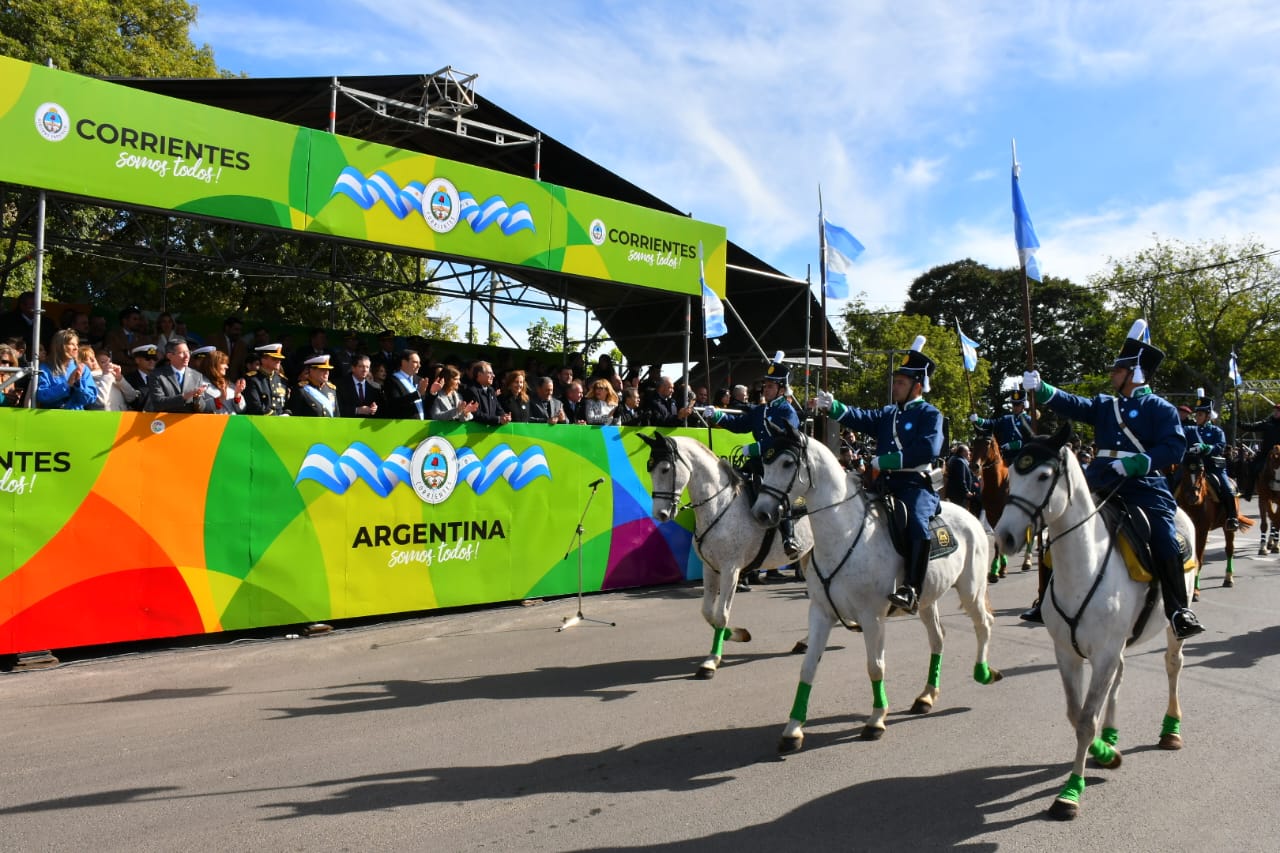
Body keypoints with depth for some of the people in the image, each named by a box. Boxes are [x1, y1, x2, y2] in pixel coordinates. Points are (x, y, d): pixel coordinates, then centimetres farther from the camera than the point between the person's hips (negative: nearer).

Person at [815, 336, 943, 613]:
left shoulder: (930, 414, 1)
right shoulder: (888, 413, 20)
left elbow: (928, 449, -16)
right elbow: (860, 418, 4)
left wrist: (885, 460, -18)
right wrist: (832, 406, -14)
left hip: (916, 485, -7)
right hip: (884, 484, 7)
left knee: (917, 523, -32)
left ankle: (911, 589, -30)